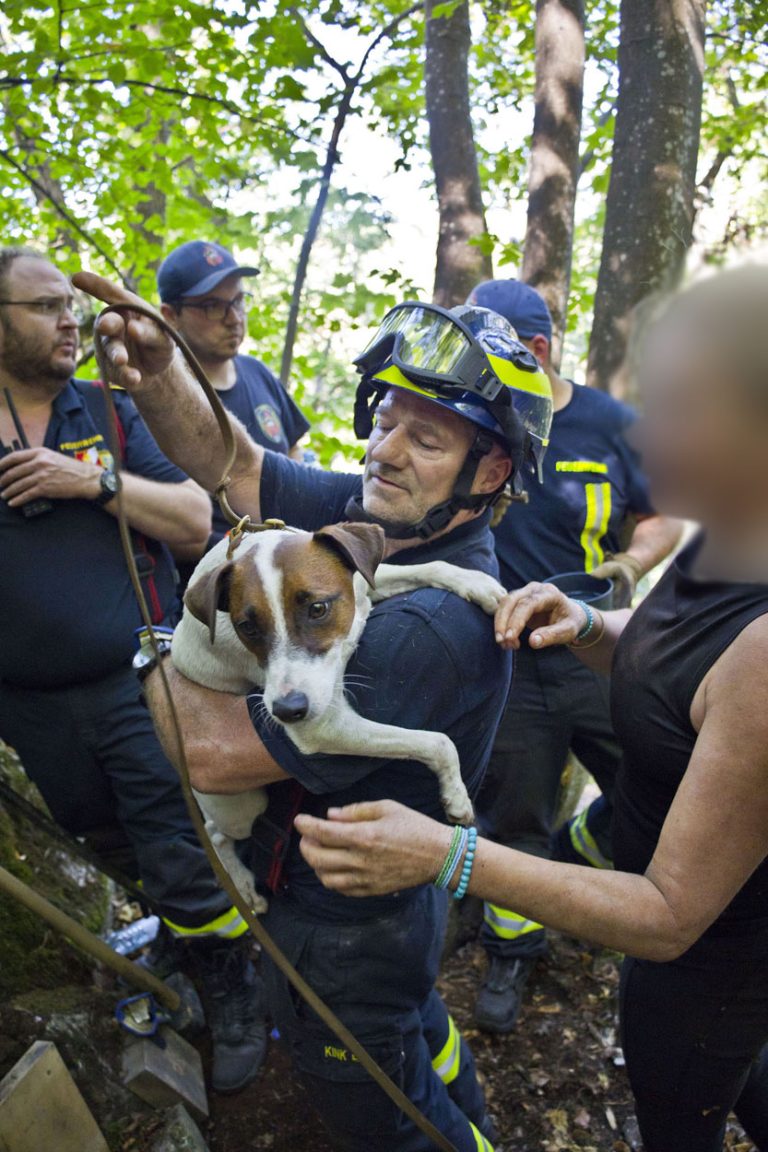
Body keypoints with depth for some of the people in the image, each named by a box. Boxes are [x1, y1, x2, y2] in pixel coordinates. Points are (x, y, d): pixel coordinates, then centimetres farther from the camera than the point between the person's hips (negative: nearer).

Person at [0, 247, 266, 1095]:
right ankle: (178, 929, 51)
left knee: (179, 857, 1)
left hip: (135, 682, -2)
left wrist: (95, 481, -19)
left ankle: (233, 991, 26)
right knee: (111, 844, 23)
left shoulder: (107, 412, -1)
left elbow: (194, 520, -8)